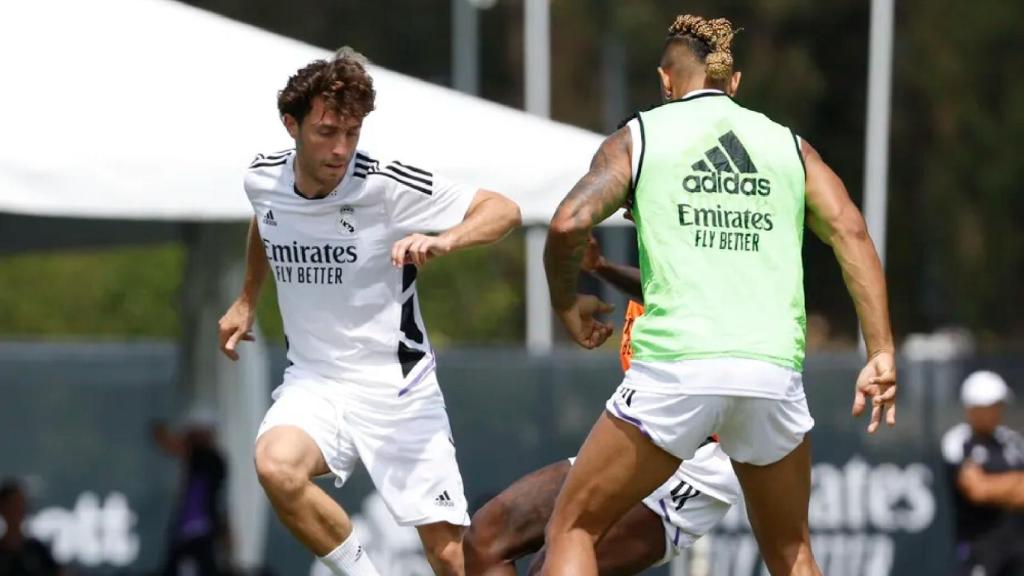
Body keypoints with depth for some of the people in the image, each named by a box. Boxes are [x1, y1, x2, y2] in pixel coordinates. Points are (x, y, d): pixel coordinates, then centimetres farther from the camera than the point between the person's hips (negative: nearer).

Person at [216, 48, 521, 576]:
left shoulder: (387, 185, -16)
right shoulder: (262, 180, -2)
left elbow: (503, 211, -15)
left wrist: (443, 240, -33)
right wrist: (246, 301, 29)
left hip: (397, 388, -3)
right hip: (313, 382, 3)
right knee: (277, 467, -31)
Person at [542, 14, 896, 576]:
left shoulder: (638, 136, 11)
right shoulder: (788, 145, 18)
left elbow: (569, 224, -4)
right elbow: (850, 231, 5)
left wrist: (567, 305, 15)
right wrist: (881, 354, 1)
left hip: (675, 367, -3)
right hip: (774, 371, 3)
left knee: (572, 528, 11)